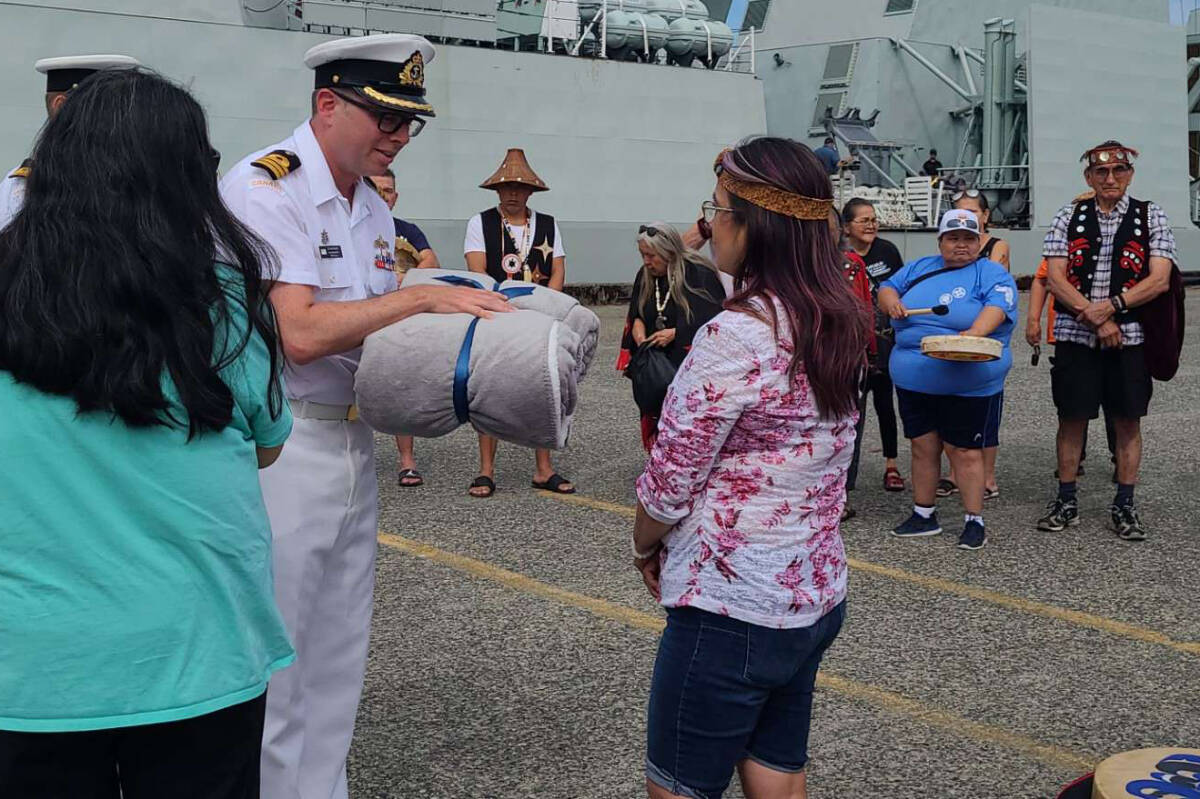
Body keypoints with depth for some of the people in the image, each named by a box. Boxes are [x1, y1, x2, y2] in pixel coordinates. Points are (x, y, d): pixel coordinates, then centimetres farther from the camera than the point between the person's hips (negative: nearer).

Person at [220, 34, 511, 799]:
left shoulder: (374, 210, 13)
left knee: (338, 662, 17)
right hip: (278, 446, -8)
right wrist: (423, 296, -18)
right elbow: (300, 334, -23)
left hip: (354, 441, 8)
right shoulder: (264, 187, -14)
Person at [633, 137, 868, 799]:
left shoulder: (735, 335, -23)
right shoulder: (842, 323, 3)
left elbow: (670, 479, -17)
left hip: (731, 611, -8)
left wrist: (645, 546, 3)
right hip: (816, 596, 8)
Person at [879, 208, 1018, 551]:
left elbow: (997, 306, -18)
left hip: (969, 384, -5)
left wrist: (975, 334, -37)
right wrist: (892, 302, -6)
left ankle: (975, 520, 12)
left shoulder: (992, 274, -1)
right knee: (922, 446, 12)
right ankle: (924, 514, 25)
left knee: (964, 451, 0)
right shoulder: (919, 268, 15)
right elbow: (887, 288, 19)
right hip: (913, 381, 5)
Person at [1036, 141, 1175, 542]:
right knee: (1072, 418, 5)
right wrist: (1095, 317, -13)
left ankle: (1124, 506, 15)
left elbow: (1159, 280, -6)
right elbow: (1055, 279, -3)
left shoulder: (1151, 217, 3)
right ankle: (1066, 502, 16)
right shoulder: (1069, 217, 5)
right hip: (1075, 336, 0)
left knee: (1128, 421, 5)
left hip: (1129, 336, 0)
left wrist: (1111, 306, -18)